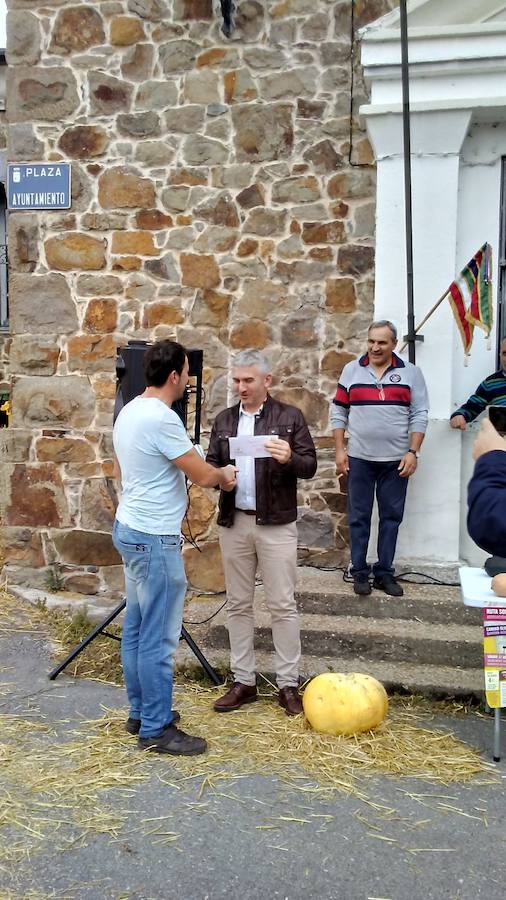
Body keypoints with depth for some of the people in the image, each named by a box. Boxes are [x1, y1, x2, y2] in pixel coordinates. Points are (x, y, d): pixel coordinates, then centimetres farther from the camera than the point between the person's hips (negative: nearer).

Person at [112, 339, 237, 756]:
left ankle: (141, 712, 28)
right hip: (155, 539, -11)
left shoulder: (130, 411, 10)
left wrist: (211, 472, 8)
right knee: (158, 638, -1)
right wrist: (224, 475, 6)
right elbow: (203, 475, -15)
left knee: (137, 629, 17)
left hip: (130, 529, 11)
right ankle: (156, 729, 9)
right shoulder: (161, 419, -21)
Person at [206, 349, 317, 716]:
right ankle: (243, 681, 21)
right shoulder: (224, 421, 11)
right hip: (234, 523, 4)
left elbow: (310, 465, -4)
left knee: (283, 605, 1)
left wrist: (289, 459, -25)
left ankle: (288, 684, 12)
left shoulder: (290, 417, -1)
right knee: (239, 604, 10)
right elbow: (211, 465, 13)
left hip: (276, 524, -4)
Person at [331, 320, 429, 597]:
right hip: (359, 458, 0)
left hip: (396, 459, 0)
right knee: (359, 517, 6)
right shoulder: (351, 370, 4)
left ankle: (384, 572, 17)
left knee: (391, 517, 7)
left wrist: (412, 452, -7)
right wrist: (339, 450, -1)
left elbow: (419, 415, 0)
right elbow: (338, 412, 5)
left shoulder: (410, 373, 2)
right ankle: (360, 572, 16)